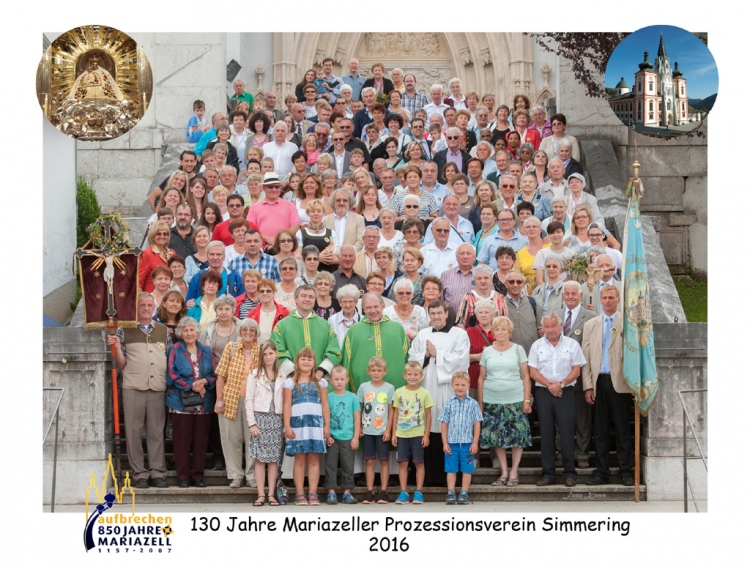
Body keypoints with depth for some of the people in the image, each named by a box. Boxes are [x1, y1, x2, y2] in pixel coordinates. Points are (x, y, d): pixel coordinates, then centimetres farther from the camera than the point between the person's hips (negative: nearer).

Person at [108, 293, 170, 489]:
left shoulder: (164, 331, 13)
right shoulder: (124, 331, 6)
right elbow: (121, 365, 6)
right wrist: (116, 347, -10)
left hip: (158, 388, 2)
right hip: (133, 387, -2)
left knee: (157, 431, 4)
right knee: (133, 431, 0)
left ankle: (158, 473, 9)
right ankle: (139, 474, 6)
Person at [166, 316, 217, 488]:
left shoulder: (206, 351, 13)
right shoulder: (175, 350, 3)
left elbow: (214, 374, 10)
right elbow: (172, 375, -5)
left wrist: (204, 381, -10)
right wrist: (192, 386, -11)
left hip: (203, 403, 3)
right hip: (181, 402, -3)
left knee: (201, 440, 4)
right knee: (181, 440, -2)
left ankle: (198, 475, 12)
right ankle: (183, 476, 5)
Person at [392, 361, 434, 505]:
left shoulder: (424, 393, -2)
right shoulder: (399, 392, 4)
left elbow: (428, 415, 1)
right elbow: (396, 413, 8)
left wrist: (427, 434, -5)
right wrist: (393, 433, 5)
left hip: (418, 433, -2)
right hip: (402, 433, 2)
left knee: (419, 462, 2)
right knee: (403, 462, 4)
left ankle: (418, 493, 8)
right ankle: (403, 493, 9)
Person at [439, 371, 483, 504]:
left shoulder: (473, 404, 0)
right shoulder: (449, 404, 1)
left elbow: (477, 424, 1)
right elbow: (444, 424, 3)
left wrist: (475, 442, -3)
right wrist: (444, 443, -2)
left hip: (467, 443, 0)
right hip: (451, 443, 1)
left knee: (467, 469, 4)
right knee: (451, 469, 6)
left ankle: (464, 493, 12)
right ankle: (451, 493, 12)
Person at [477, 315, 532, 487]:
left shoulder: (518, 349, 5)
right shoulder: (487, 352, 9)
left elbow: (525, 376, 3)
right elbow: (481, 378, 10)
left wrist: (527, 400, -5)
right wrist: (480, 403, 4)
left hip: (515, 400, -2)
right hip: (492, 401, 2)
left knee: (517, 436, -4)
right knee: (496, 437, 2)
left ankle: (514, 473, 5)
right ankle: (504, 473, 11)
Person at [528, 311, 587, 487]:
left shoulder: (572, 344, 5)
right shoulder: (537, 346, 9)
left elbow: (576, 370, 0)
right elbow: (533, 372, 4)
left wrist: (561, 384, -13)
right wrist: (549, 385, -9)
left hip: (565, 392, -2)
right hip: (543, 393, 2)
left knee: (567, 433, -5)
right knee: (546, 434, 2)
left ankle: (569, 473, 1)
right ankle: (548, 474, 6)